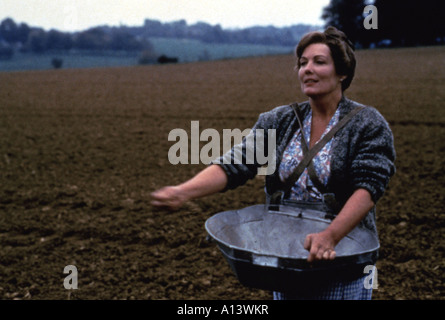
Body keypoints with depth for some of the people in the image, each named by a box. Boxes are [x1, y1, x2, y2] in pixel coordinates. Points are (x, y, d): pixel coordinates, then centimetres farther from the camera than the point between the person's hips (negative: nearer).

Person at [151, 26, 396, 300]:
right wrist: (184, 191, -26)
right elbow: (233, 165, -8)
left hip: (342, 260, -3)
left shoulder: (369, 125, -8)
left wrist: (330, 236, -36)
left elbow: (368, 187, -20)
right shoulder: (278, 121, 2)